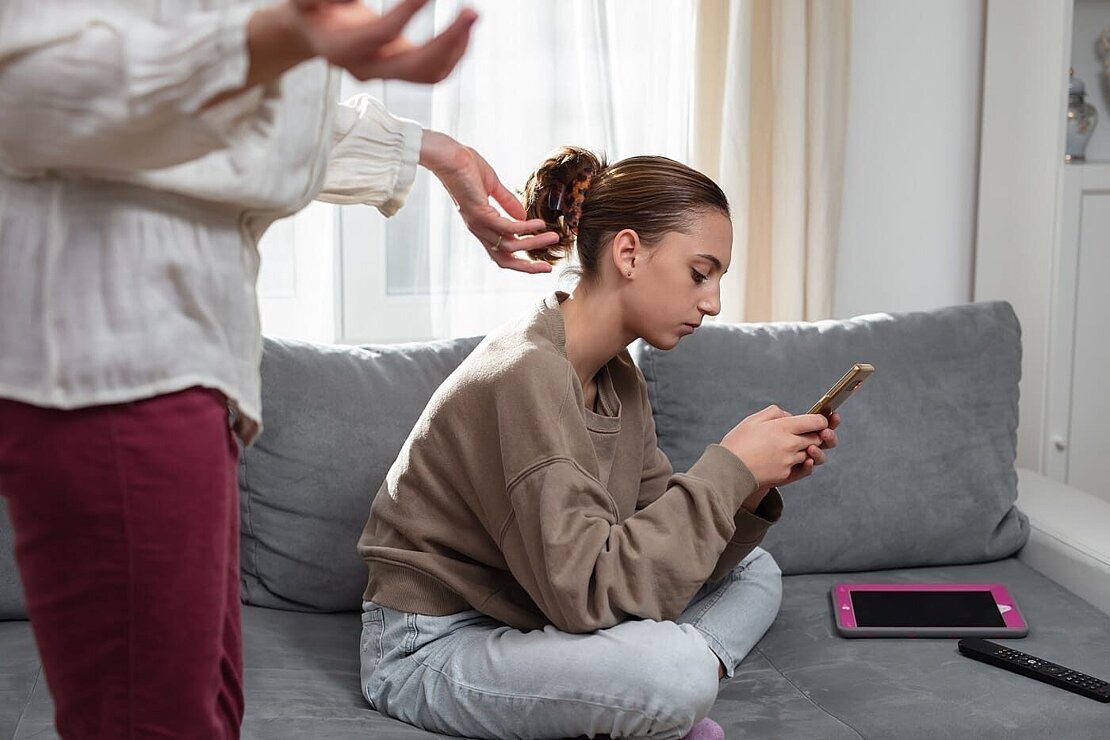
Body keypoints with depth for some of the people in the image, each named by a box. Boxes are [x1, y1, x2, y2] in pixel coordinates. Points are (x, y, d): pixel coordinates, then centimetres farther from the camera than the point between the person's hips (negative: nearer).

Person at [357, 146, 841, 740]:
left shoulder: (619, 378, 5)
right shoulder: (527, 373, -24)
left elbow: (662, 545, 3)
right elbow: (584, 590, -29)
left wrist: (752, 489, -14)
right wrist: (727, 469, -25)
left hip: (525, 619, 10)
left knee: (755, 572, 10)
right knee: (677, 668, -32)